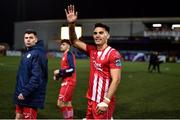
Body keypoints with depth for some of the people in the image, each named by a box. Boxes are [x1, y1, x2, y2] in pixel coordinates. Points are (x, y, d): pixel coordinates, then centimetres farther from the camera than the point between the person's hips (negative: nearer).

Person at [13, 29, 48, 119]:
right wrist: (19, 91, 15)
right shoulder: (27, 54, 15)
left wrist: (25, 92, -24)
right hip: (21, 95, 10)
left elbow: (36, 77, -25)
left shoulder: (37, 54, -16)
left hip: (31, 97, -9)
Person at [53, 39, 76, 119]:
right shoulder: (65, 55, 16)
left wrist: (59, 71, -16)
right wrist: (57, 76, 8)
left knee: (60, 103, -10)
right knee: (67, 103, 15)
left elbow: (72, 69, -22)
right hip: (66, 82, 10)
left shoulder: (69, 54, -13)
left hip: (68, 82, -10)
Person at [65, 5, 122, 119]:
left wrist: (106, 101, -23)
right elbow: (74, 41, 18)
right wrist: (72, 24, 1)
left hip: (103, 101, -8)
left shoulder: (113, 54, -13)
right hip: (91, 99, 8)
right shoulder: (92, 50, 8)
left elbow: (116, 80, -18)